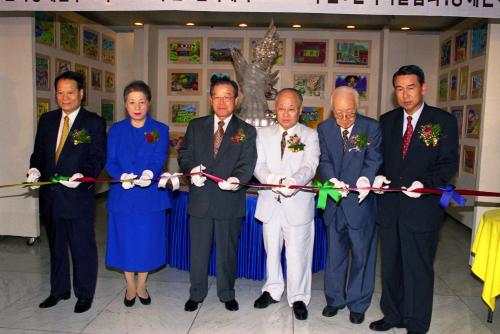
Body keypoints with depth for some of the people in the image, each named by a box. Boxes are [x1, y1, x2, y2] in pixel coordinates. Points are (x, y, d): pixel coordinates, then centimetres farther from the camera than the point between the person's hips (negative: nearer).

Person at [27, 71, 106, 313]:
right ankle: (59, 290, 36)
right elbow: (39, 151, 14)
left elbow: (98, 158, -9)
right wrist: (34, 168, -6)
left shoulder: (94, 122, -5)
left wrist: (82, 175, -25)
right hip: (50, 196, 5)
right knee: (56, 246, 19)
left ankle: (85, 294, 23)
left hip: (78, 195, -5)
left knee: (83, 248, 6)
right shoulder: (47, 120, 10)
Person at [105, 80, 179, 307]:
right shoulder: (116, 130, 6)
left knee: (147, 240, 7)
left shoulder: (160, 130, 2)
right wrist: (122, 176, -22)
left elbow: (159, 159, -10)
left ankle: (141, 286, 29)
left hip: (150, 196, -1)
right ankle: (130, 286, 30)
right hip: (122, 195, 1)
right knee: (125, 240, 9)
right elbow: (111, 161, -1)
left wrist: (149, 173, -32)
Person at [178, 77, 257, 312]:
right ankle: (196, 294, 31)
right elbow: (184, 154, 7)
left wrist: (237, 179, -29)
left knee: (228, 250, 13)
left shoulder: (246, 131, 2)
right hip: (200, 198, 1)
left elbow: (247, 162, -8)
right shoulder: (196, 126, 8)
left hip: (229, 200, -1)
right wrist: (192, 169, -16)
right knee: (198, 249, 12)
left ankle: (227, 294, 32)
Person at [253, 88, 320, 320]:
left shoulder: (310, 135, 2)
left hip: (298, 203, -2)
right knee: (271, 250, 14)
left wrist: (293, 181, -32)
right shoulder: (263, 134, 9)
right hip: (270, 203, 3)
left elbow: (310, 166, -11)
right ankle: (272, 290, 33)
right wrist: (270, 178, -23)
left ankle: (298, 297, 21)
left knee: (298, 253, 3)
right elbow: (258, 164, -1)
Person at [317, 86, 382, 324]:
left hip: (361, 201, -2)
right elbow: (324, 161, -4)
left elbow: (374, 159, -15)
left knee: (362, 254, 9)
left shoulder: (371, 128, -7)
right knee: (335, 253, 16)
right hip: (334, 202, 3)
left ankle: (358, 304, 27)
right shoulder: (324, 128, 1)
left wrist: (366, 179, -36)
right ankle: (334, 299, 34)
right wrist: (332, 180, -24)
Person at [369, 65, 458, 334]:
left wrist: (424, 183, -22)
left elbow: (449, 163, -6)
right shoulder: (387, 120, 8)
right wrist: (379, 176, -7)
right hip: (389, 206, 4)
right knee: (390, 266, 16)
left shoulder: (443, 121, -3)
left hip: (422, 207, -4)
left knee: (418, 269, 6)